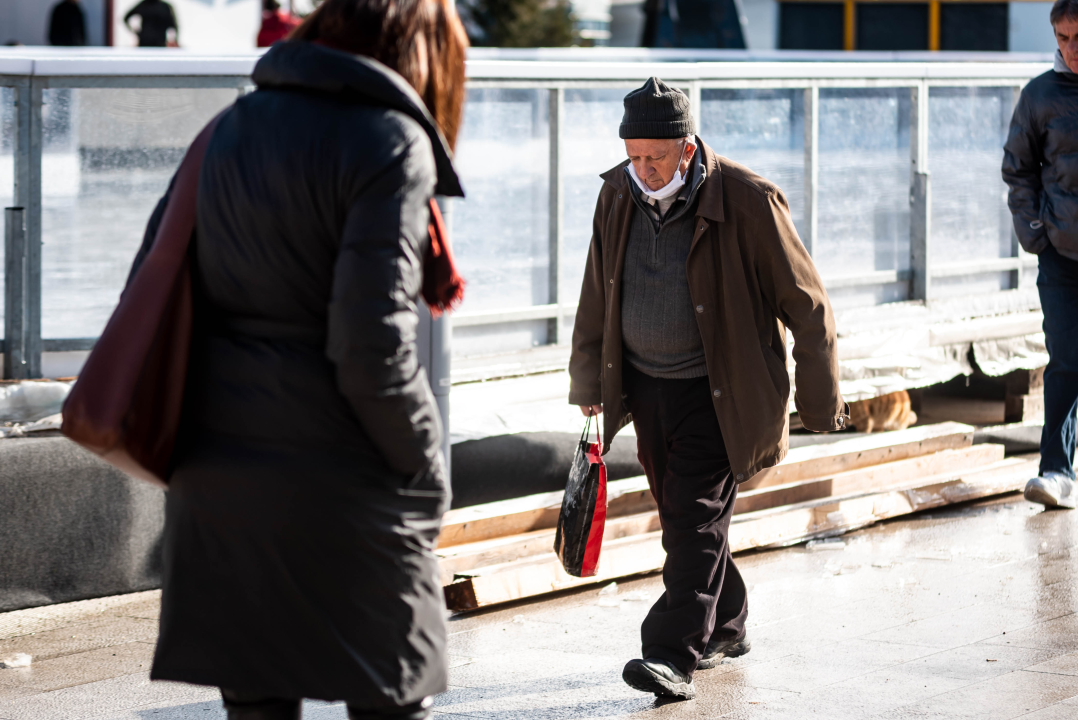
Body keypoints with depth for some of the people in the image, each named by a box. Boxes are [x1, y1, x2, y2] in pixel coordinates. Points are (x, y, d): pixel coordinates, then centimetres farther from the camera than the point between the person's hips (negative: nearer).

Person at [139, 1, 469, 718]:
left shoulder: (229, 128, 11)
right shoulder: (391, 142, -9)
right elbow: (372, 344, -17)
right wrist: (426, 472, -5)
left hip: (214, 475, 6)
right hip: (340, 485, -6)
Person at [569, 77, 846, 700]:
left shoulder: (749, 202, -17)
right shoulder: (619, 194, -1)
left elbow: (807, 305, -9)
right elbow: (598, 294, 15)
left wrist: (821, 402, -5)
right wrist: (588, 377, 19)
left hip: (719, 393, -6)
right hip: (646, 385, 6)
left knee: (694, 518, -12)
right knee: (681, 515, 14)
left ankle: (675, 657, -15)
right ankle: (726, 627, 31)